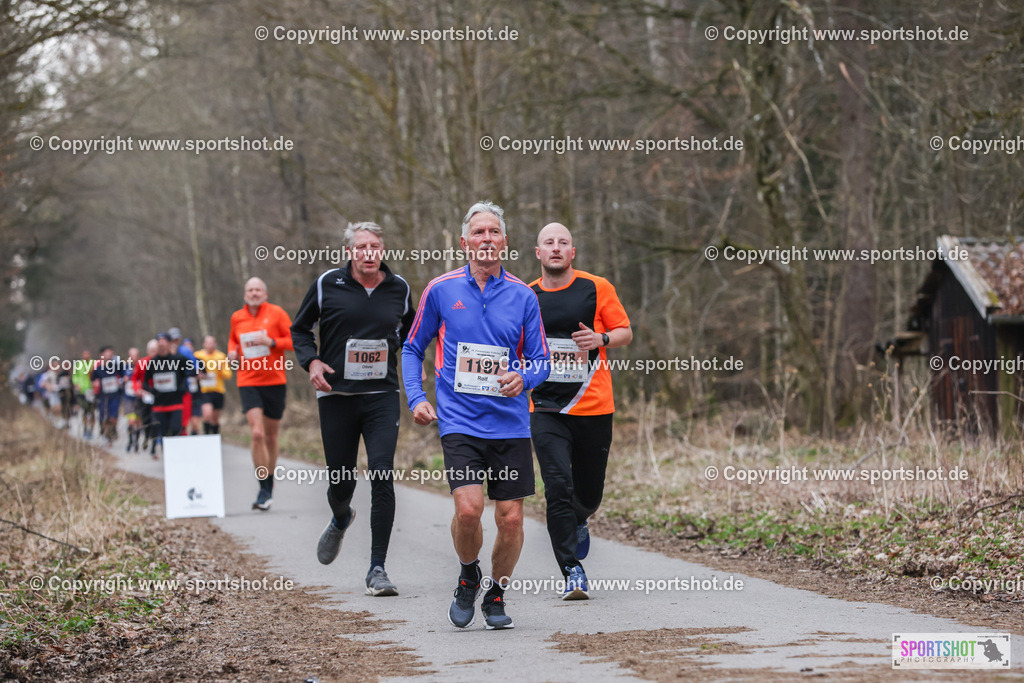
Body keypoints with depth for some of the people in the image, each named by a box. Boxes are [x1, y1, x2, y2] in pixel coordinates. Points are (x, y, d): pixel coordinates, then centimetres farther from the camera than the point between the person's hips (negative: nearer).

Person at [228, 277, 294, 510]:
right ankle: (264, 491, -12)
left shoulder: (276, 313, 0)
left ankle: (269, 485, 28)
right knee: (257, 434, -16)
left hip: (275, 381, 0)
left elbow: (295, 340, -1)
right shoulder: (236, 318, 8)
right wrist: (232, 350, 5)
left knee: (271, 436, 9)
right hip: (248, 383, 0)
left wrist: (271, 342, -15)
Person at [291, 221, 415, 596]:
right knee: (341, 483, 5)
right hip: (336, 397, 0)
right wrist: (312, 361, -8)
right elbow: (299, 329, 9)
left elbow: (408, 330, 24)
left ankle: (377, 569, -8)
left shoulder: (399, 288, 5)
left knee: (382, 477, -14)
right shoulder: (327, 284, -2)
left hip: (382, 397, 1)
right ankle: (341, 520, 45)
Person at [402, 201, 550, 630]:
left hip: (511, 424, 2)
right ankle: (468, 578, 12)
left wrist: (523, 378, -13)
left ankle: (496, 595, 23)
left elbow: (541, 361, 9)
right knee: (468, 509, -18)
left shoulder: (522, 296, 5)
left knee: (511, 518, 0)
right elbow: (412, 348, 13)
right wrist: (416, 398, 1)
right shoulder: (441, 290, 2)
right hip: (459, 422, -2)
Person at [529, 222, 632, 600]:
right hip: (545, 409, 0)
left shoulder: (597, 288, 1)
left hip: (593, 406, 0)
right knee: (558, 487, -14)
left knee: (589, 491, 8)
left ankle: (578, 523, 45)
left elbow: (625, 332, 5)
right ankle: (572, 572, -10)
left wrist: (600, 339, -14)